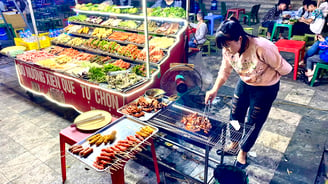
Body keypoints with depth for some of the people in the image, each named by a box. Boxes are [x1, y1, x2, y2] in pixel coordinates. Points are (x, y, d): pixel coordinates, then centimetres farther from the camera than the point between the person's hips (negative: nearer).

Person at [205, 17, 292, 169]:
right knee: (235, 115, 14)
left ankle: (243, 152, 33)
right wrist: (215, 89, -17)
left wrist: (260, 76, -12)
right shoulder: (228, 49, -18)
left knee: (253, 123, 8)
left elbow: (284, 69, -22)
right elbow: (225, 71, -5)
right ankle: (234, 144, 41)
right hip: (244, 83, 5)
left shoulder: (262, 48, -35)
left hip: (265, 88, -5)